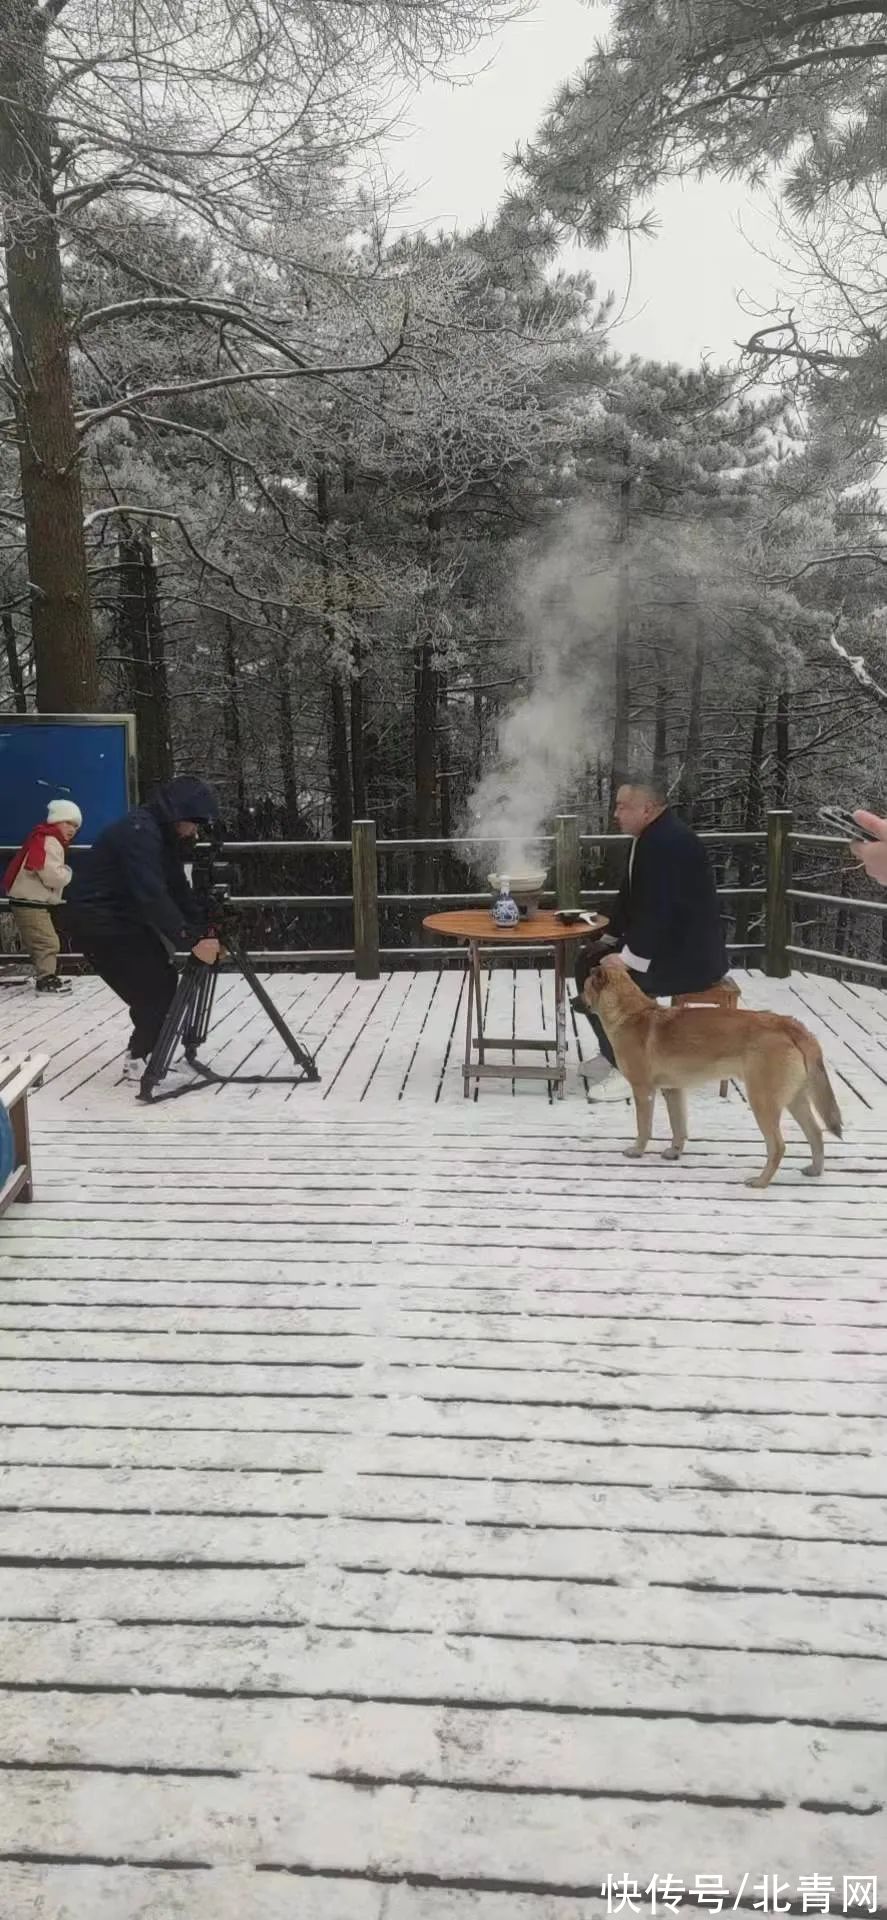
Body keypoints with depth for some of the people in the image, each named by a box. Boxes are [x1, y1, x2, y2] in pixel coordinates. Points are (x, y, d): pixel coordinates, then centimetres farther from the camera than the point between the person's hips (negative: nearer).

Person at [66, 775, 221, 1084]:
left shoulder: (165, 835, 6)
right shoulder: (139, 831, -24)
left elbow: (178, 890, 6)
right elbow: (152, 896, -33)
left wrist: (204, 931, -5)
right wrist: (192, 941, -34)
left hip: (127, 916, 9)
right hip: (98, 919, -9)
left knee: (162, 981, 6)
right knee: (154, 988, -9)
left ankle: (146, 1053, 16)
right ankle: (140, 1060, 2)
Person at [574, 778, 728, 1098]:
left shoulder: (670, 842, -23)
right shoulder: (648, 838, 9)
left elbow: (658, 911, -29)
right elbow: (631, 897, 17)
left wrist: (626, 960, -26)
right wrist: (609, 940, 9)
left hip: (689, 956, -11)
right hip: (664, 943, 11)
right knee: (588, 962, 11)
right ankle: (615, 1054, 18)